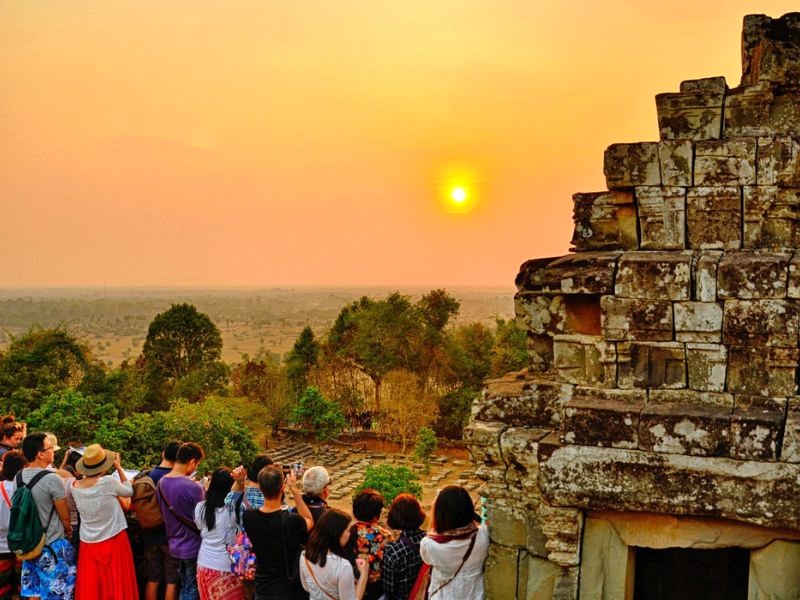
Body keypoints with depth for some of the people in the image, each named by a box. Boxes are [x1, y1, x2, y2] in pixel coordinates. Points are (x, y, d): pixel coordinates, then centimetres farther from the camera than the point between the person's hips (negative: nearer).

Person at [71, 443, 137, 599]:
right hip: (114, 541, -4)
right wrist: (118, 468, 8)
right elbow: (129, 491, 1)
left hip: (88, 543, 4)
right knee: (117, 585, 8)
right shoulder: (108, 481, -18)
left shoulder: (75, 486, -5)